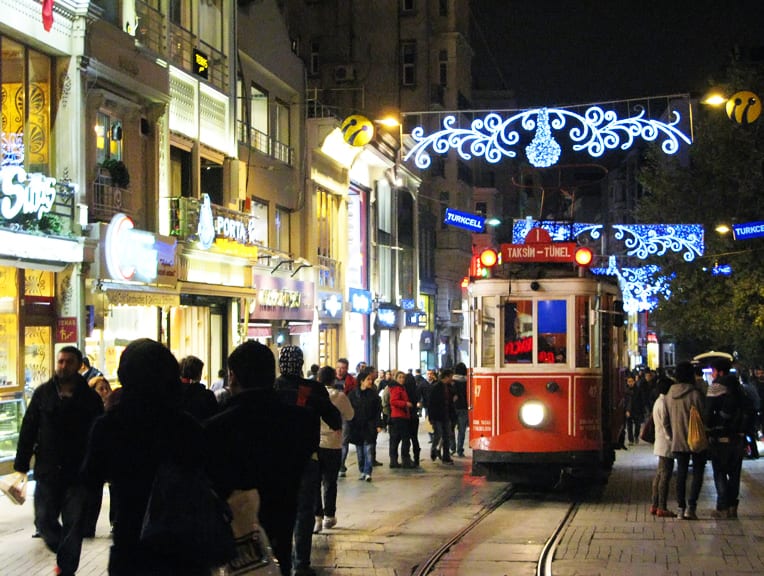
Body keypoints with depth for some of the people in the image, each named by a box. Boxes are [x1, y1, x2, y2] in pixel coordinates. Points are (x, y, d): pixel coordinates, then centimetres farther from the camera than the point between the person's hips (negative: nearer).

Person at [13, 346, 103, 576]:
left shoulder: (90, 397, -3)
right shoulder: (43, 393, 2)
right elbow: (28, 430, 4)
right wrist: (21, 465, 0)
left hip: (78, 475, -2)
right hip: (47, 472, 2)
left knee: (73, 525, 2)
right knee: (44, 521, 6)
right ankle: (65, 553, 33)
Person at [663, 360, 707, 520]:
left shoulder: (670, 395, 3)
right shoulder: (695, 394, -13)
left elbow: (666, 421, 8)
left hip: (678, 441, 4)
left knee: (681, 473, 11)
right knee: (697, 472, 4)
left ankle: (681, 507, 10)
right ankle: (691, 506, -7)